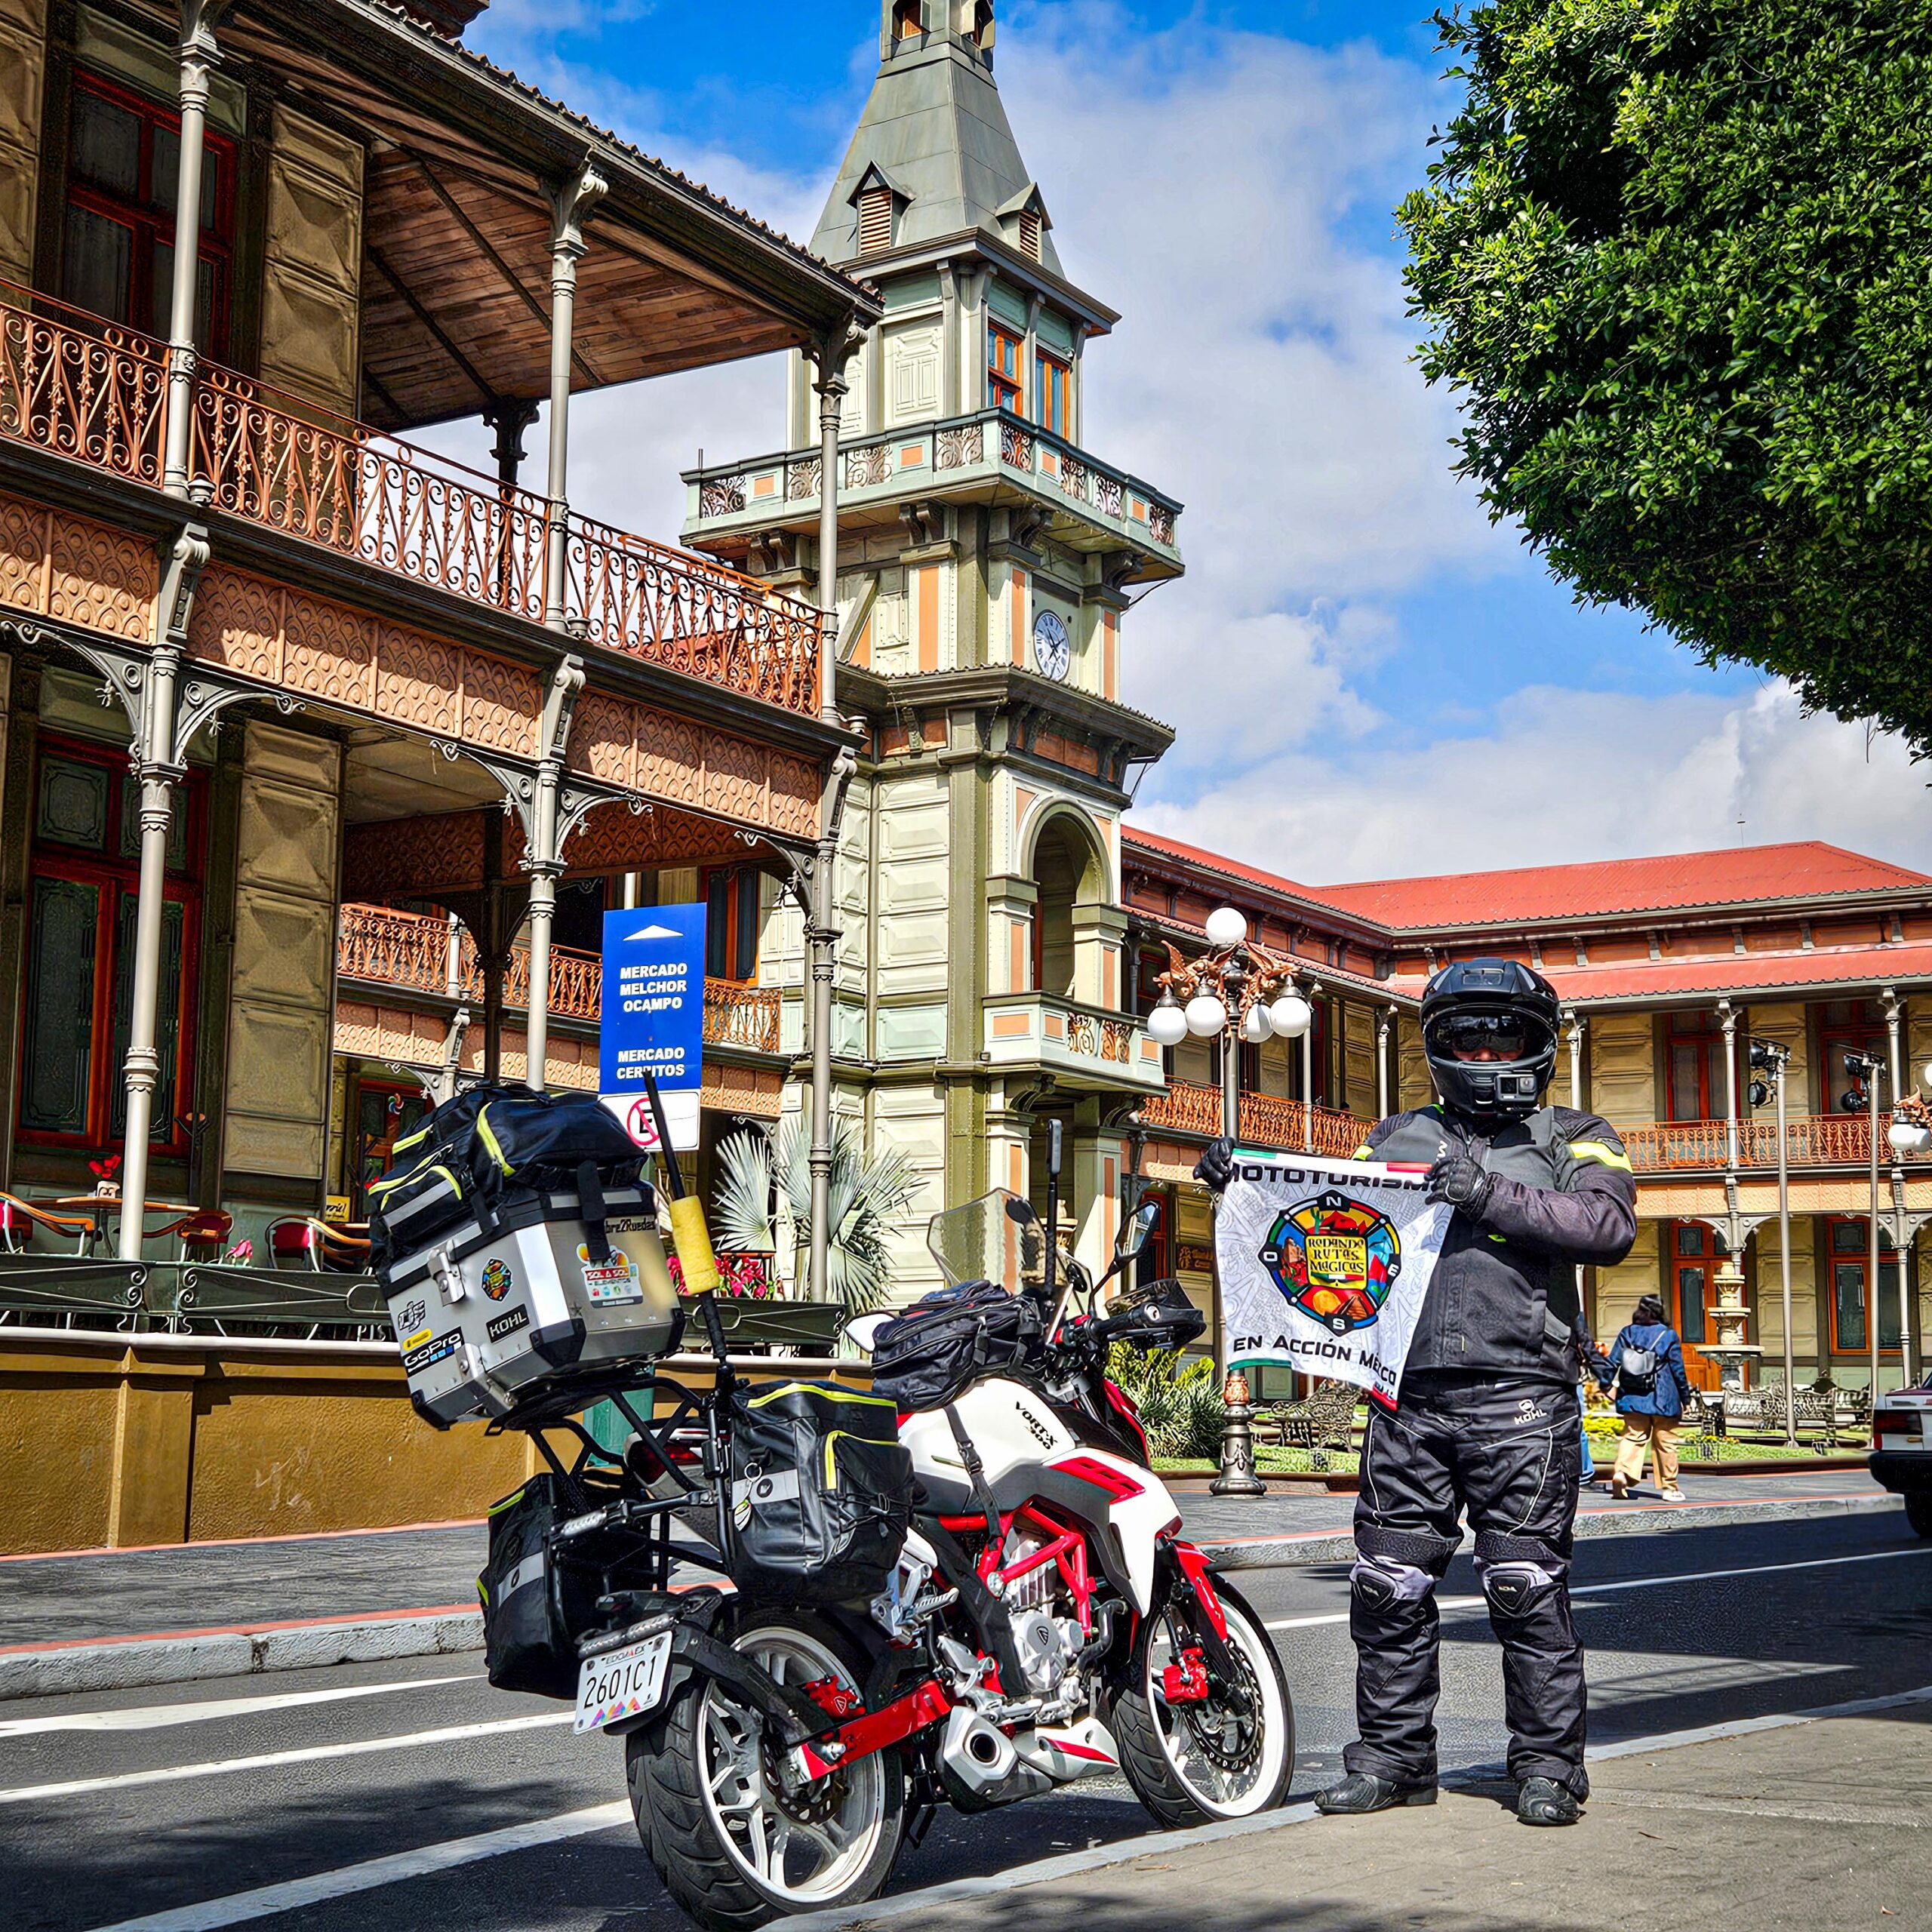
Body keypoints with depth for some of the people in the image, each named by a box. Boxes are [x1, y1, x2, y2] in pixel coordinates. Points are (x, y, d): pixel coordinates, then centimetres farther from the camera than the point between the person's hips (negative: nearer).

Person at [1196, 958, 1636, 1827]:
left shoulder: (1574, 1137, 11)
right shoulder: (1397, 1138, 20)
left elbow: (1610, 1225, -7)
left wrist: (1492, 1196, -16)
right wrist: (1244, 1186, 8)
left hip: (1520, 1396, -3)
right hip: (1409, 1396, 4)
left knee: (1527, 1586, -3)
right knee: (1388, 1584, 5)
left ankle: (1548, 1764, 9)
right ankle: (1393, 1756, 17)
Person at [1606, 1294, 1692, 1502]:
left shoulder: (1627, 1332, 4)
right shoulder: (1668, 1335, -4)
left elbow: (1613, 1362, 2)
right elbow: (1678, 1369, -1)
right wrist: (1685, 1398, 7)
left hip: (1632, 1399, 2)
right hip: (1662, 1400, -2)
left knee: (1632, 1437, 3)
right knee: (1665, 1443, 6)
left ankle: (1621, 1471, -22)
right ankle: (1670, 1488, 12)